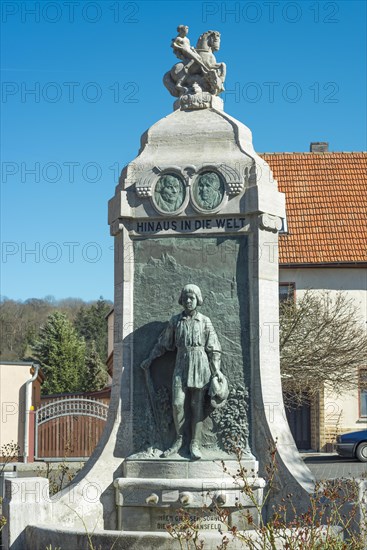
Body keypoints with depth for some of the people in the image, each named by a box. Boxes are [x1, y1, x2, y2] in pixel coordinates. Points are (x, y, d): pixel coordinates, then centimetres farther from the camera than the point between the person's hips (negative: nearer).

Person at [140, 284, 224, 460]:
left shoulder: (205, 321, 4)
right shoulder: (175, 321, 7)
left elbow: (213, 348, 4)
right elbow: (163, 343, 16)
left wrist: (216, 370, -3)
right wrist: (150, 359, 15)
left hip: (200, 366, -1)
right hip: (181, 366, 1)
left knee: (197, 405, -1)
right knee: (177, 403, -10)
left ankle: (195, 444, 3)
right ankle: (179, 440, 6)